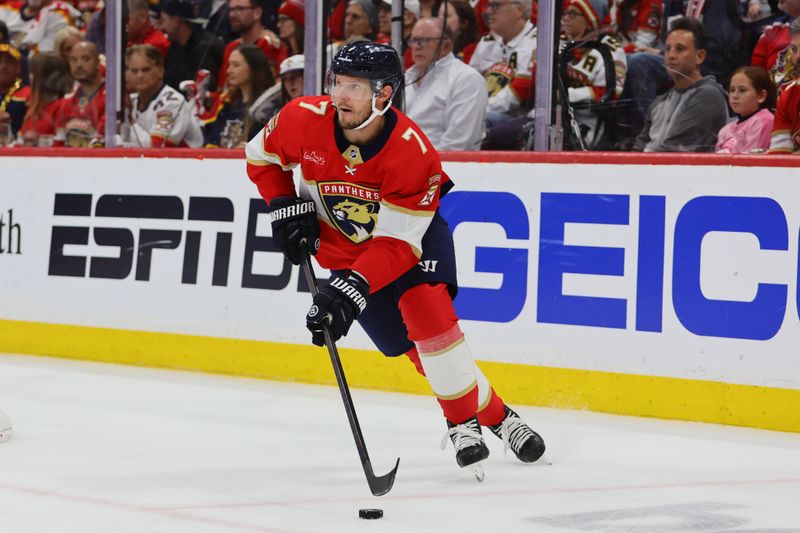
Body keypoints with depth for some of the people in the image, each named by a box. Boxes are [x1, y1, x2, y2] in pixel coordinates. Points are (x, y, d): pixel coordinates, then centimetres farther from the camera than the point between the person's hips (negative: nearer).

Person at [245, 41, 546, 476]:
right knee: (413, 344, -4)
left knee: (428, 311, -28)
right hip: (343, 246, 3)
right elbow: (261, 155, 0)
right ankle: (495, 416, 9)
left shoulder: (412, 151, -32)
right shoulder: (305, 119, -23)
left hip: (414, 233, -3)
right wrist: (284, 208, -12)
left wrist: (351, 290, -44)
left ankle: (461, 422, -12)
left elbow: (398, 243, -33)